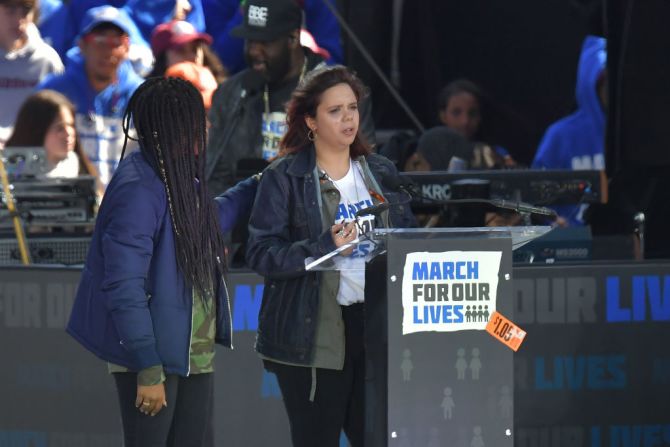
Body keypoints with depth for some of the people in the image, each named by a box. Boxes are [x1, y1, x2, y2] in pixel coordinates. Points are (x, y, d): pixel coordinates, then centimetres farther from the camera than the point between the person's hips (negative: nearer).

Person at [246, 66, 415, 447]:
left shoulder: (382, 172, 14)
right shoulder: (283, 178, -2)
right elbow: (261, 254, -9)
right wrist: (325, 247, -21)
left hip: (377, 327, 4)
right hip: (313, 335, -4)